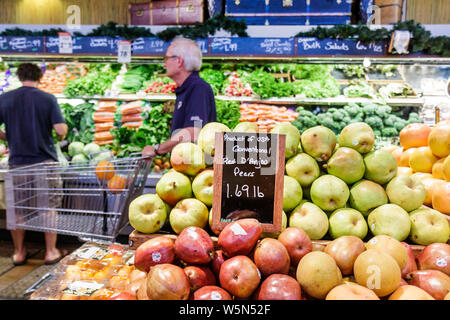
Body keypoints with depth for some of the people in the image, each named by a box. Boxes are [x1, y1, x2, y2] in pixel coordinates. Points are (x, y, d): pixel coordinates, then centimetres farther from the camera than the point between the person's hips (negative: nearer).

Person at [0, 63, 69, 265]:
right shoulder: (48, 99, -7)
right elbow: (61, 129, -14)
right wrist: (61, 136, 8)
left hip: (17, 162, 2)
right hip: (45, 161, -2)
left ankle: (19, 253, 25)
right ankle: (51, 252, 16)